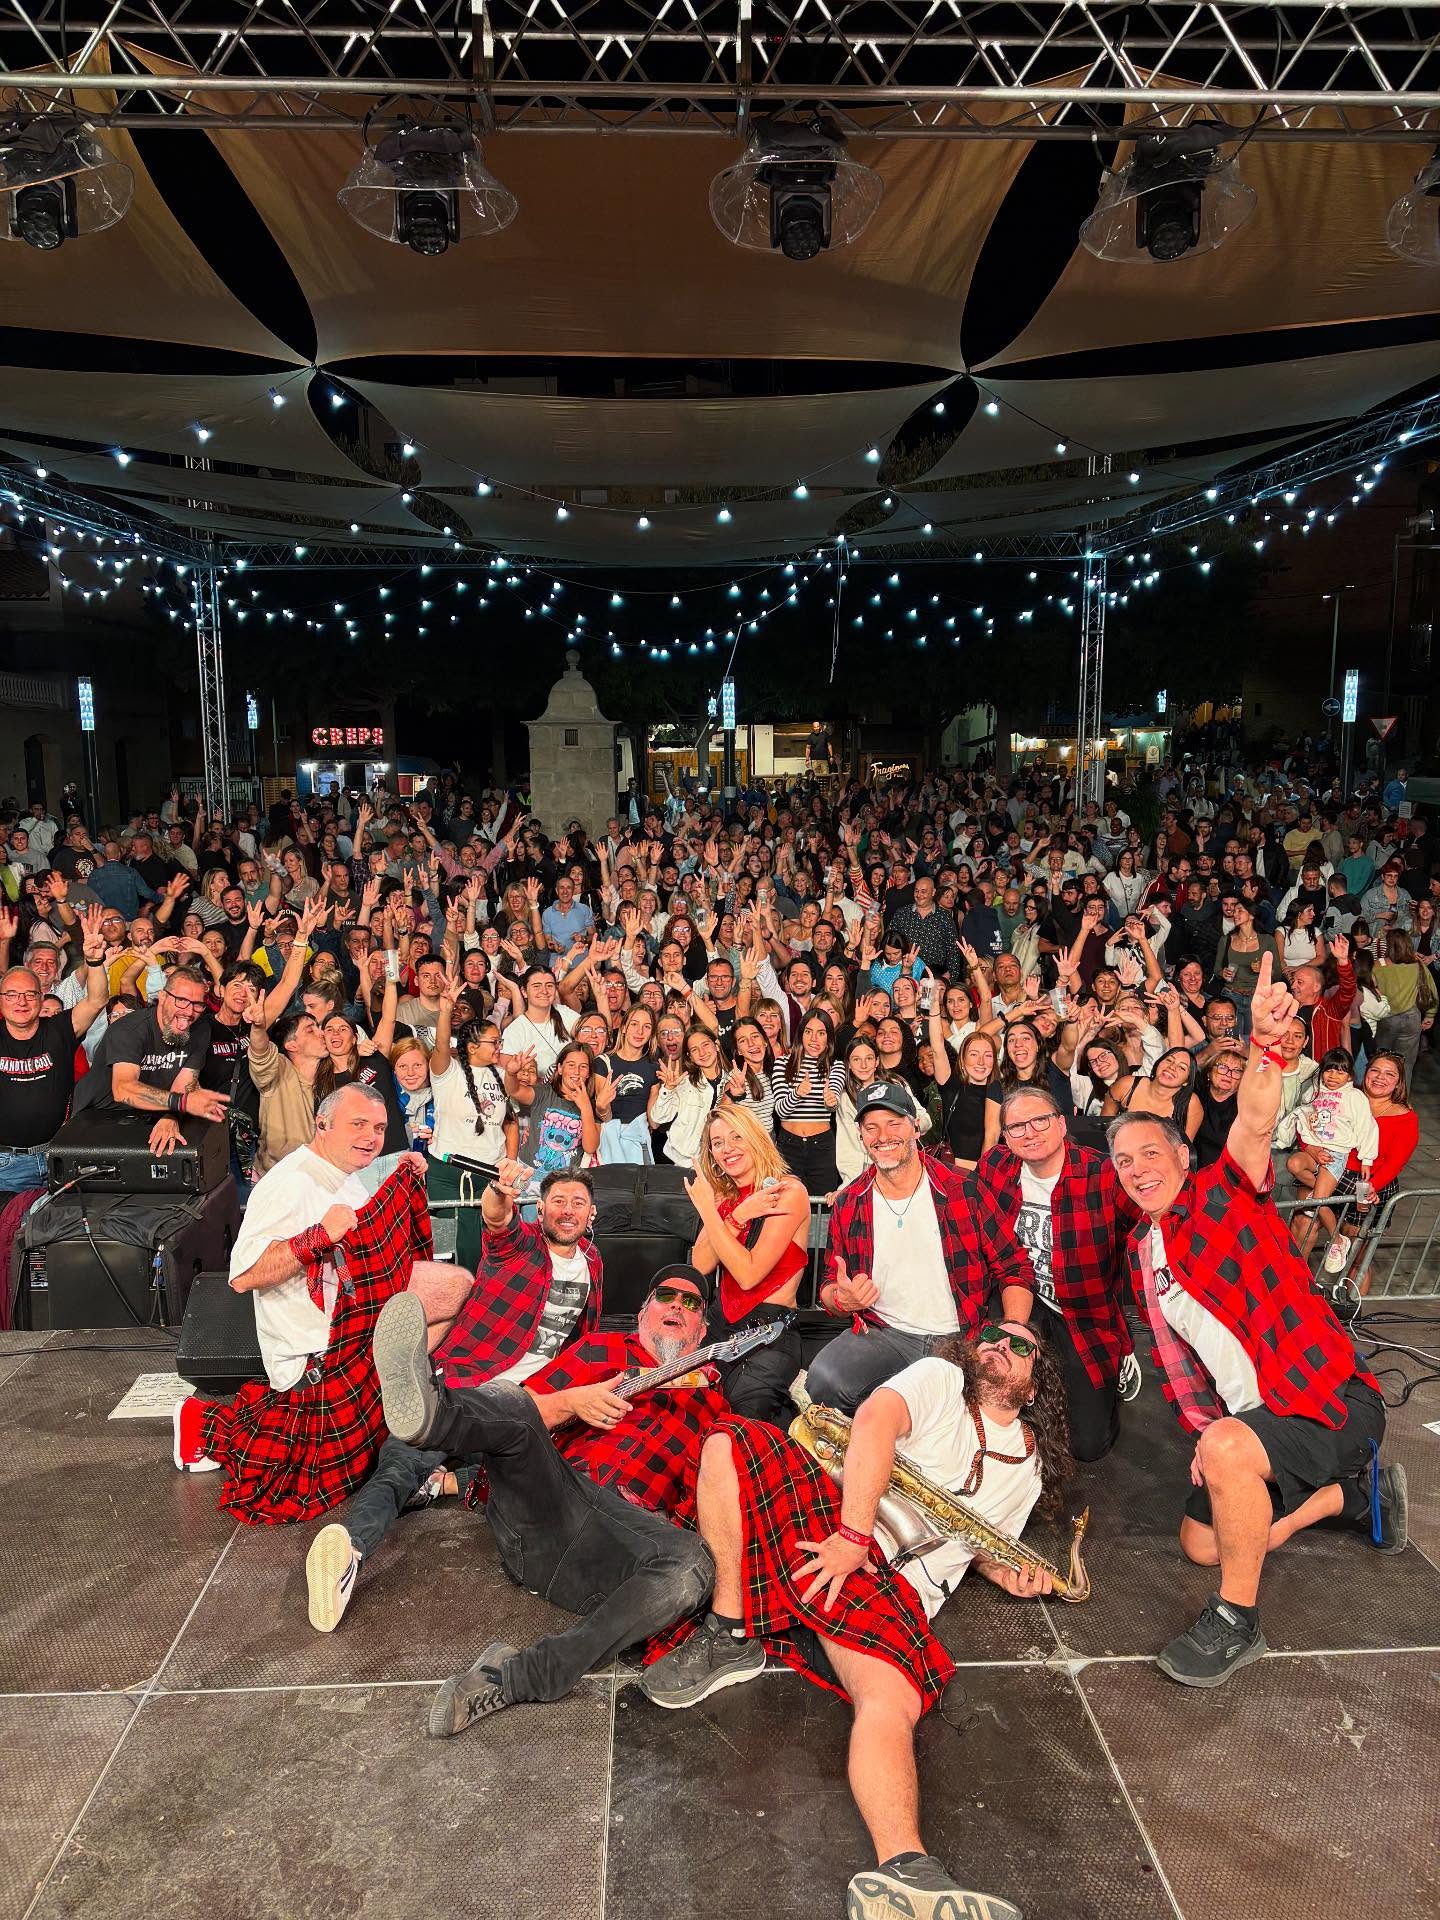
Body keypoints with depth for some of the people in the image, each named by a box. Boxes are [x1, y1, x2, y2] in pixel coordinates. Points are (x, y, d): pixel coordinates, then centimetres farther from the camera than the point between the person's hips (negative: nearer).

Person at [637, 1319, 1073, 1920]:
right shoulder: (939, 1377, 12)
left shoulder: (1028, 1471, 27)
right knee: (733, 1442, -28)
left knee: (894, 1698, -31)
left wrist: (1005, 1572, 12)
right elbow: (874, 1422, -8)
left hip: (893, 1590, 2)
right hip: (828, 1526, -1)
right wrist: (854, 1534, -19)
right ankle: (728, 1637, -22)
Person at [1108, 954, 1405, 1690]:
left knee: (1230, 1447, -36)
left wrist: (1264, 1044, -47)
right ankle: (1355, 1490, 30)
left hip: (1329, 1398, -9)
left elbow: (1254, 1124, -30)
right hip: (1238, 1421, 9)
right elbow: (1172, 1352, 14)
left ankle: (1237, 1619, -14)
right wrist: (1197, 1430, 2)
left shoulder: (1224, 1196, -10)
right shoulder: (1141, 1251, 10)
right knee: (1204, 1541, 13)